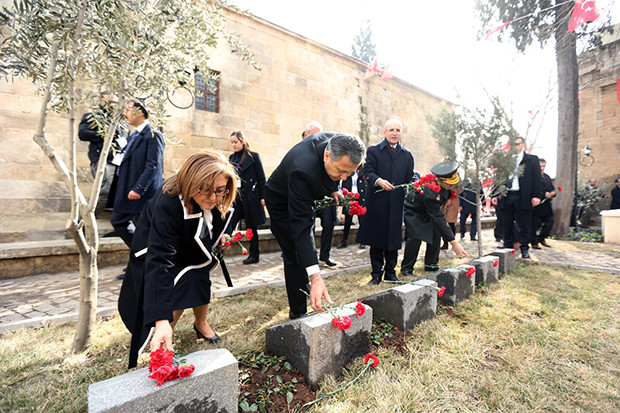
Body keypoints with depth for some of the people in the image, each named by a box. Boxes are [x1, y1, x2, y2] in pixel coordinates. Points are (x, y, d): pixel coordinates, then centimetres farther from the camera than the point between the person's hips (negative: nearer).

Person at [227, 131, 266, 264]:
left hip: (250, 196, -4)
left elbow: (261, 177, -4)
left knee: (251, 226, 6)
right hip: (236, 197, 4)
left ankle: (254, 255, 19)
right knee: (229, 224, -5)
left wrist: (262, 197, -8)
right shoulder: (232, 158, 12)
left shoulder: (253, 156, -3)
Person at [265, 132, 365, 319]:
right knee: (295, 256, -7)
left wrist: (333, 189, -5)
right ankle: (298, 312, 11)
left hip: (306, 197, 7)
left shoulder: (337, 143, -25)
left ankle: (306, 294, 40)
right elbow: (301, 226, -46)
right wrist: (315, 277, -49)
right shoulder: (303, 170, -45)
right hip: (282, 203, -7)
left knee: (305, 250, 20)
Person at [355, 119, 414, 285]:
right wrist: (379, 181, -27)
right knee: (376, 239, 4)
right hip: (377, 203, -3)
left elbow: (409, 178, 12)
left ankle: (390, 273, 24)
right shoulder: (373, 150, 4)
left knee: (393, 239, 9)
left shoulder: (407, 155, 15)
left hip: (396, 204, 3)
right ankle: (376, 273, 18)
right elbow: (368, 172, -8)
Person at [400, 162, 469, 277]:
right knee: (415, 237, -20)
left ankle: (430, 264, 13)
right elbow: (439, 219, -40)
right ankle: (406, 268, -5)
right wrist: (453, 242, -39)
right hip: (413, 211, -8)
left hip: (429, 210, 8)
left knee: (436, 233, -1)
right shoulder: (430, 194, -42)